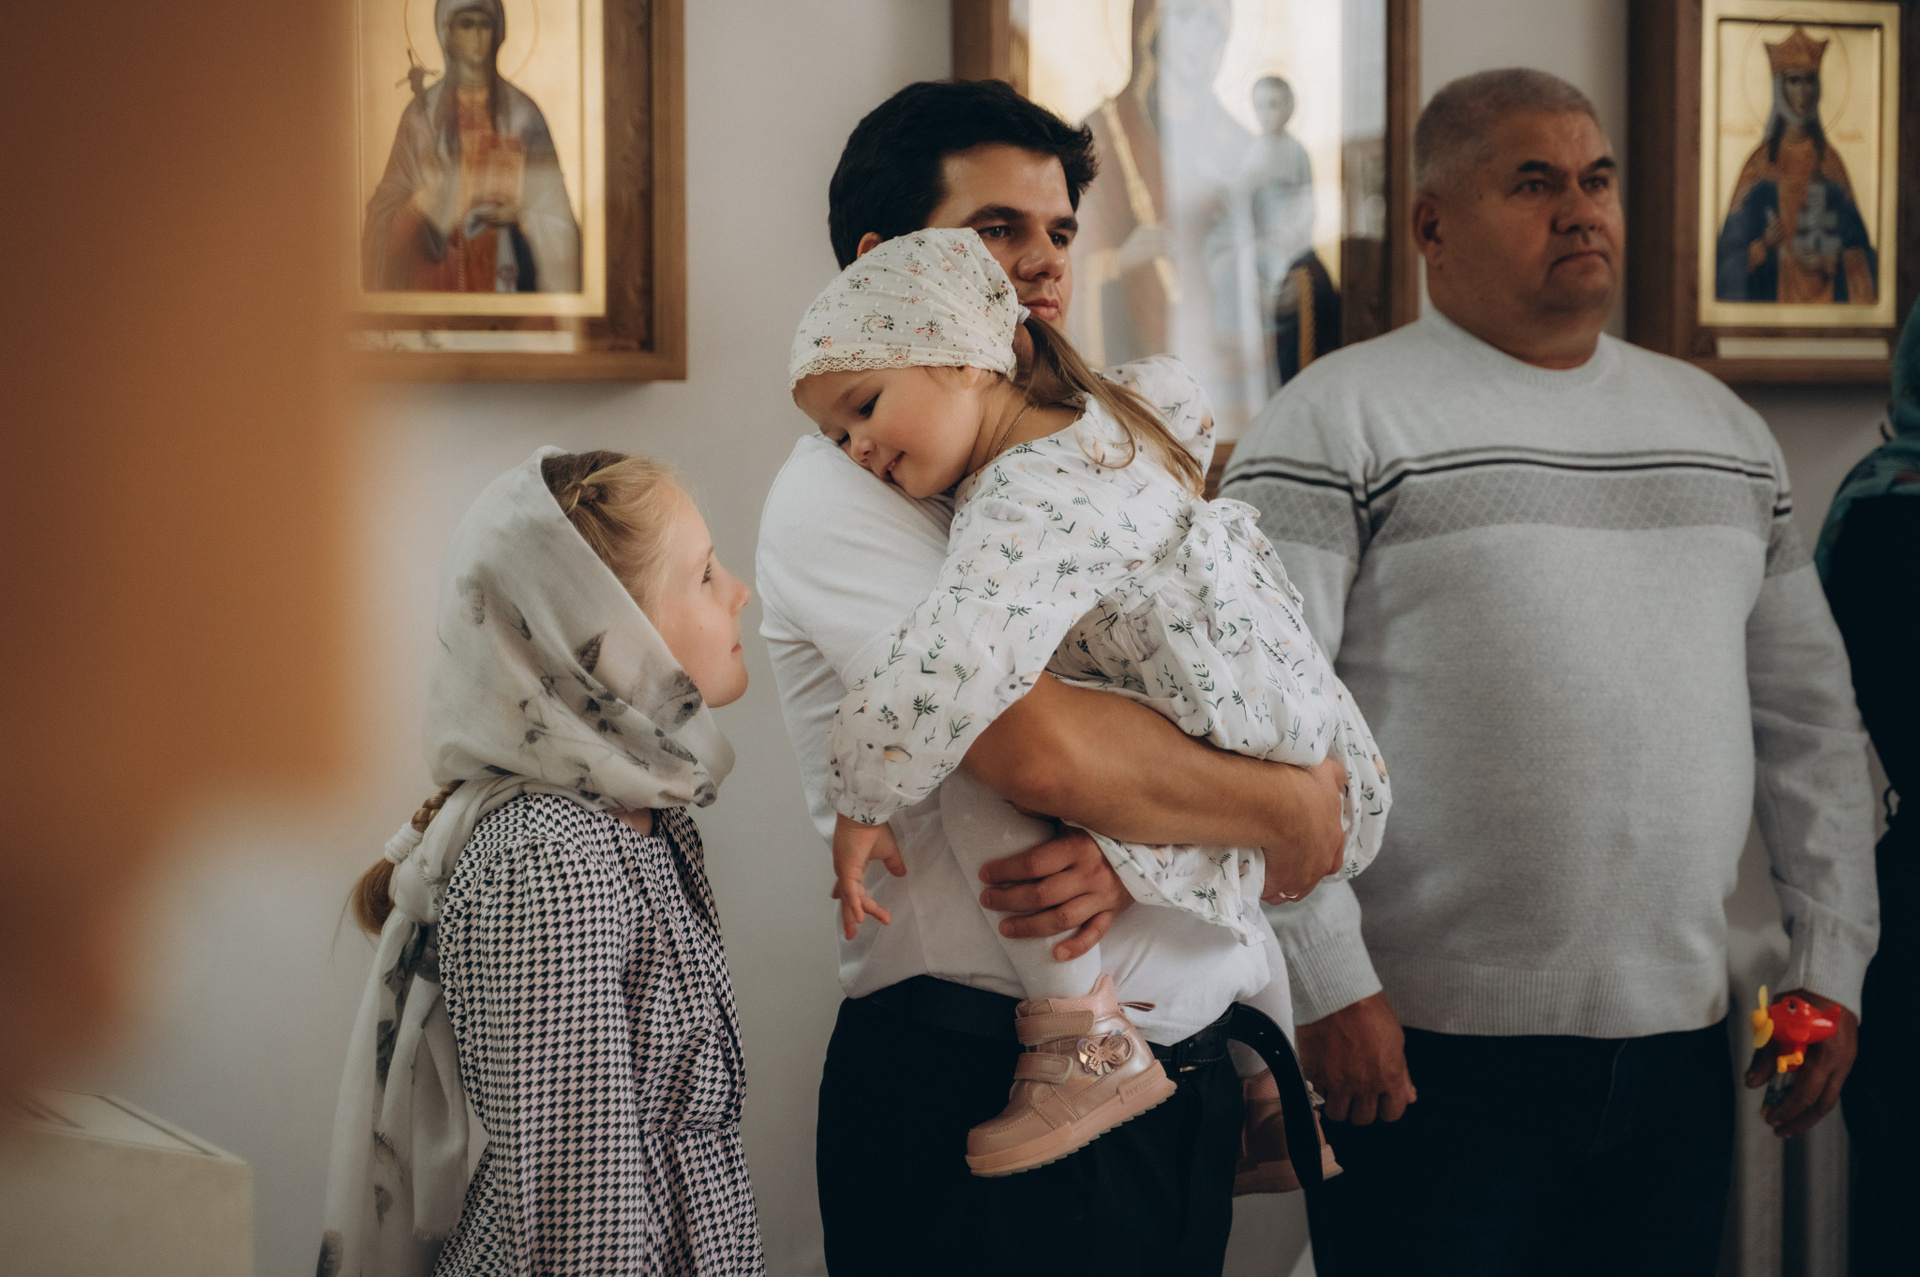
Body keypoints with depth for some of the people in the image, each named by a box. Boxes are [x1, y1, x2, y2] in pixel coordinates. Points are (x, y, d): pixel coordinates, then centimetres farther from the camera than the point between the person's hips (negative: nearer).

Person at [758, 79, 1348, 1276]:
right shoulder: (844, 491, -9)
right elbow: (1045, 749, -22)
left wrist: (1130, 856, -14)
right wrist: (1286, 808, -9)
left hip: (1190, 1076, 7)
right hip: (978, 1089, -7)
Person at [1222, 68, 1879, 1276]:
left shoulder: (1723, 426, 15)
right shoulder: (1340, 418, -4)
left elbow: (1811, 716, 17)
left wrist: (1834, 960, 9)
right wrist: (1332, 984, -15)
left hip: (1679, 1045, 5)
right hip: (1431, 1051, -5)